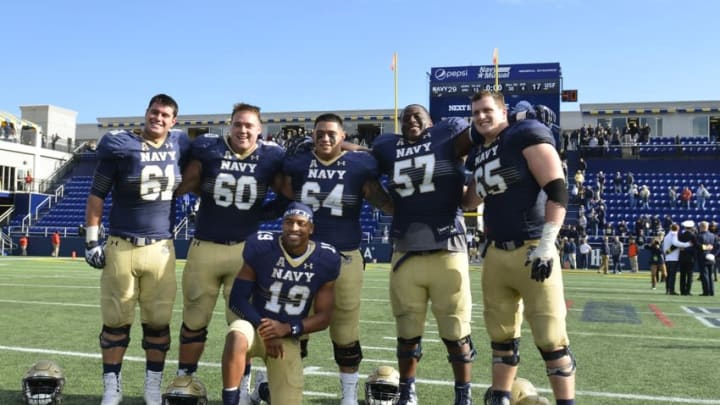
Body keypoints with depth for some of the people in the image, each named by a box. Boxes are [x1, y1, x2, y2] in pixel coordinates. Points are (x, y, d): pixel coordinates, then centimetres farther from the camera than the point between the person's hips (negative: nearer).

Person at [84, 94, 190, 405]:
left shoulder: (180, 146, 5)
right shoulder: (119, 146, -4)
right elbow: (96, 195, 1)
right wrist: (91, 240, -2)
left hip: (161, 248, 2)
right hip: (122, 247, -2)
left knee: (158, 322, 8)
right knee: (116, 321, 7)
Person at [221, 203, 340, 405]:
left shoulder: (325, 259, -6)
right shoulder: (261, 247, -12)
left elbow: (323, 316, -1)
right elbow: (238, 299, -7)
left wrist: (288, 328, -17)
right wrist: (262, 327, -21)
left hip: (288, 338, 3)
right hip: (256, 324, -2)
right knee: (237, 338, -39)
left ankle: (268, 386, 34)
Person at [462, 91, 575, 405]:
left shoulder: (527, 136, -6)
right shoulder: (479, 154, 15)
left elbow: (557, 191, -14)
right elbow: (470, 202, 28)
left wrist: (546, 244, -19)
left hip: (531, 249, -7)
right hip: (496, 252, 7)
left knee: (550, 337, -3)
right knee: (501, 334, 14)